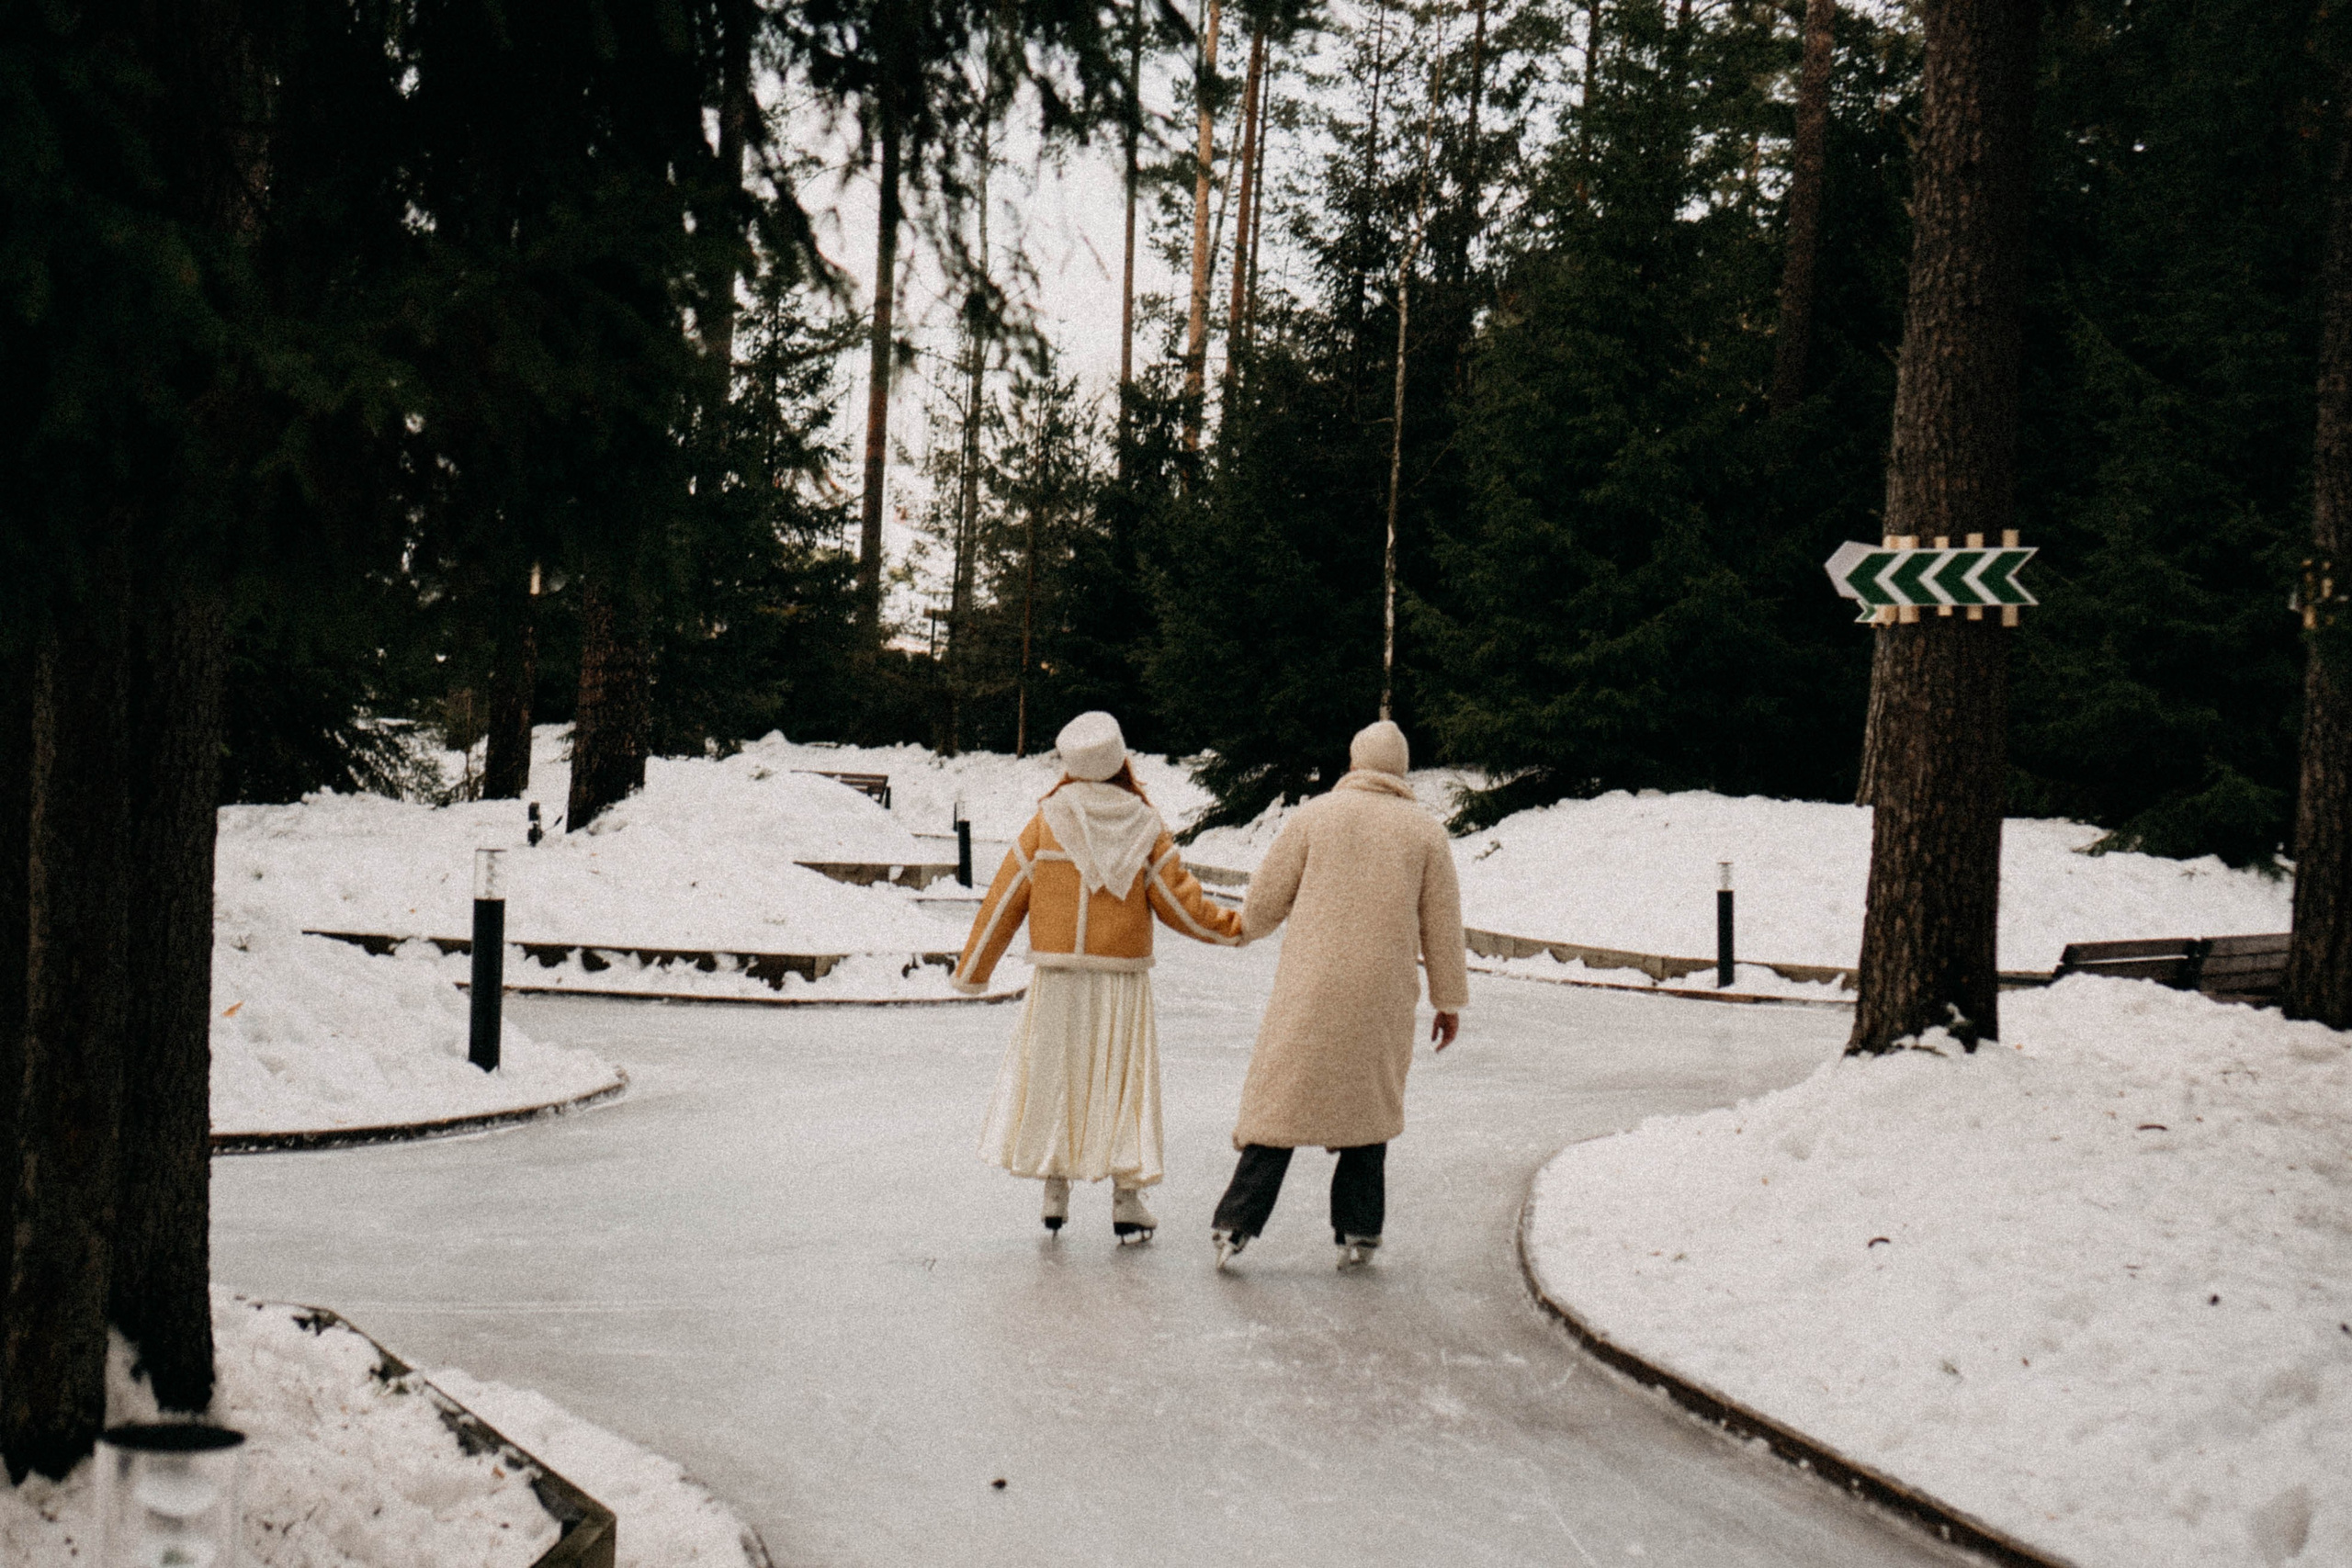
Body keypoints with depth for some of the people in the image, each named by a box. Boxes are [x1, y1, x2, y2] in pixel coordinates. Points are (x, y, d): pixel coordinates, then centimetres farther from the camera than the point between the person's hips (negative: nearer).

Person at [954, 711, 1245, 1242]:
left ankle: (1054, 1195, 10)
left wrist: (972, 972, 7)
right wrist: (1235, 926, 14)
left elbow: (1003, 901, 0)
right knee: (1124, 1082, 6)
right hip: (1124, 981, 0)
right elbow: (1182, 904, -3)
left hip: (1057, 983, 0)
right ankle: (1127, 1203, 5)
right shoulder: (1145, 829, -2)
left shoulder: (1046, 823, -2)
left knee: (1051, 1077, 11)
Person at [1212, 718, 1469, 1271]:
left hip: (1309, 989, -1)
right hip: (1382, 997, 1)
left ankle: (1237, 1224, -5)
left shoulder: (1314, 816, 0)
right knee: (1368, 1105, 14)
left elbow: (1264, 900, 2)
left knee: (1280, 1098, 2)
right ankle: (1358, 1231, 12)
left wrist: (1247, 927, 25)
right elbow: (1442, 925, 6)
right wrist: (1449, 1001, 14)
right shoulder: (1425, 831, 4)